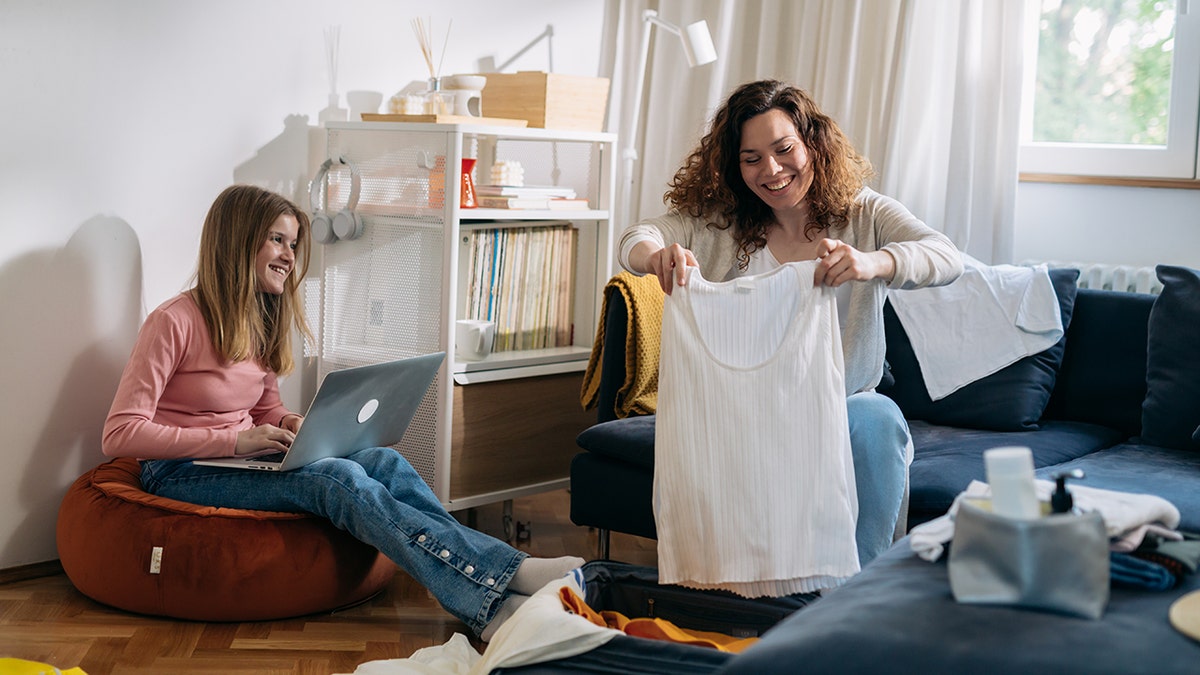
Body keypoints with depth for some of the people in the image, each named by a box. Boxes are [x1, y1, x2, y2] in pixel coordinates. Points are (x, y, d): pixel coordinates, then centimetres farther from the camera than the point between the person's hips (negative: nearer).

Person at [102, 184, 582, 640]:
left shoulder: (262, 321, 11)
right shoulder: (176, 322, -13)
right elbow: (120, 435, -17)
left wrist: (290, 424, -4)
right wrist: (234, 440, -23)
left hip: (245, 460, 7)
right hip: (182, 474, -7)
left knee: (383, 460, -22)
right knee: (339, 479, -32)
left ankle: (496, 609, -38)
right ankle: (505, 574, -40)